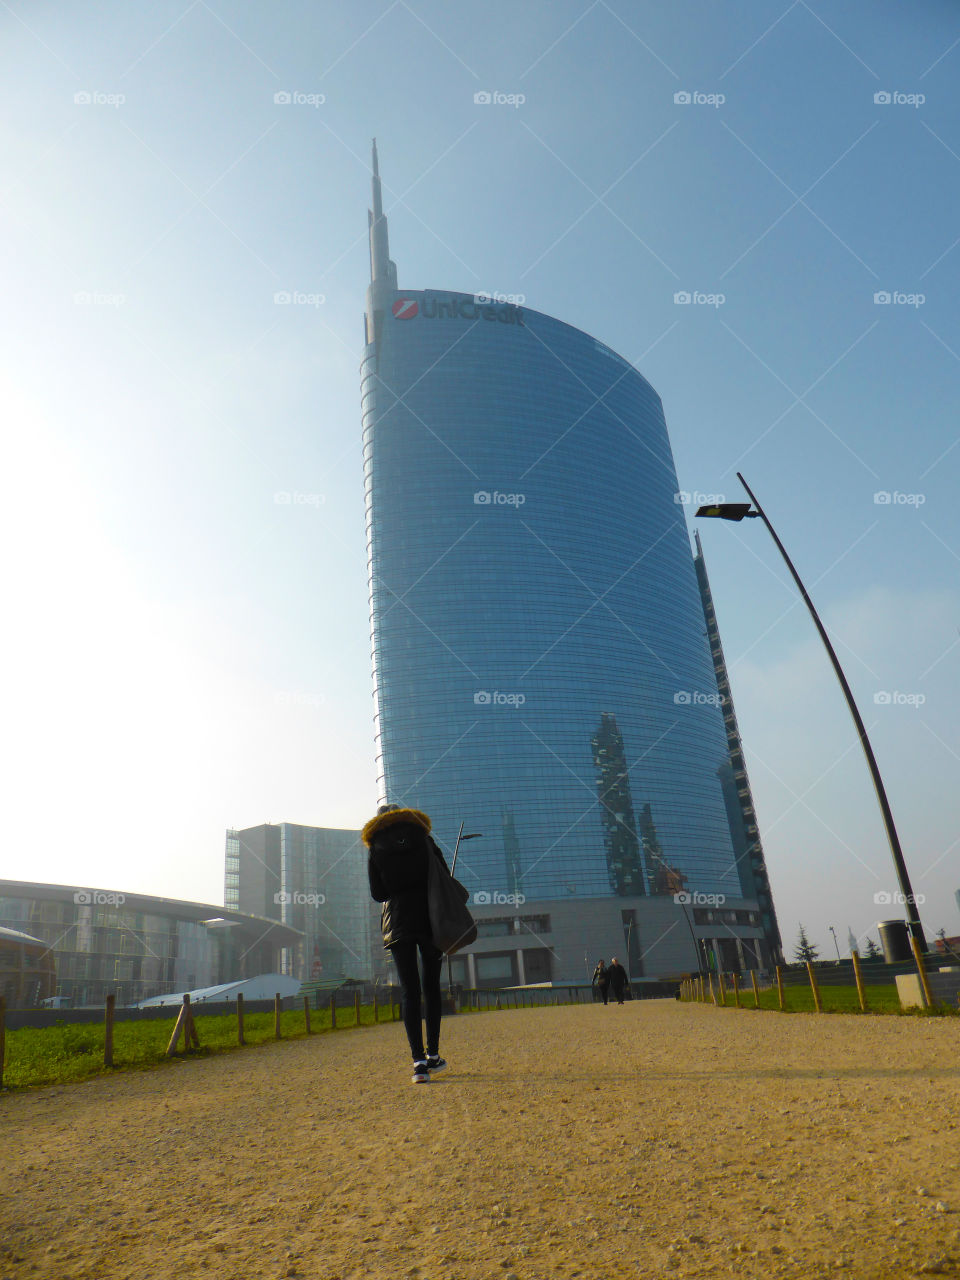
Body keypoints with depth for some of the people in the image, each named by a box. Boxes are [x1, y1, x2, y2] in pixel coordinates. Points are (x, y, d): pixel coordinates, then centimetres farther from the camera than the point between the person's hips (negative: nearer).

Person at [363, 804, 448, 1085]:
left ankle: (419, 1061, -10)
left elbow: (378, 894, 2)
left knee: (409, 991, -1)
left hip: (398, 922, -1)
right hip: (430, 919, 1)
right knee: (431, 987, 13)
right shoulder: (423, 838, 6)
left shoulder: (376, 850, 4)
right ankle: (433, 1054, 18)